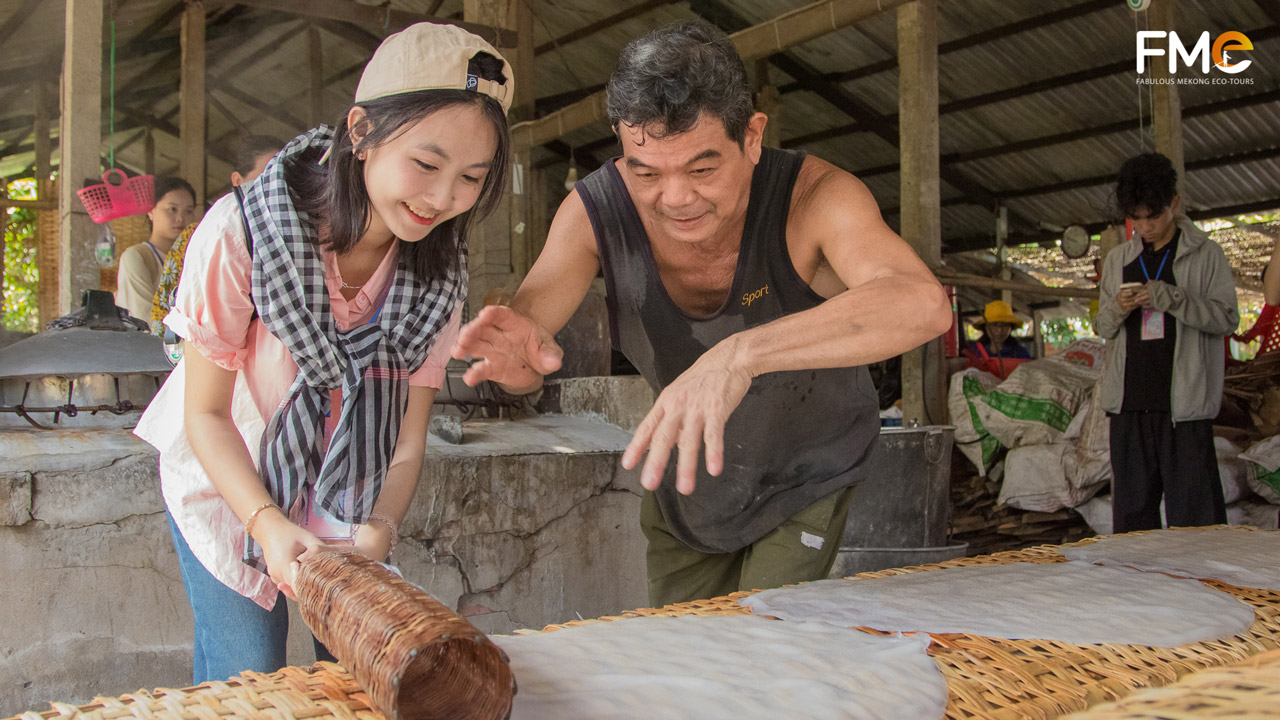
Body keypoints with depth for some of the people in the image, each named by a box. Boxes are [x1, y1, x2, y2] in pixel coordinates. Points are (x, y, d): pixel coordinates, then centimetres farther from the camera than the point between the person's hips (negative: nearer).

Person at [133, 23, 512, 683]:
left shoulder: (437, 271, -16)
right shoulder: (241, 232, -27)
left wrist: (380, 527, -32)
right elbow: (206, 412, -20)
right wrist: (269, 525, -33)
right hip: (229, 484, -3)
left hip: (349, 498, 3)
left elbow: (408, 434, -13)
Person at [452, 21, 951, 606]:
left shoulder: (814, 196, -34)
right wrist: (519, 354, -55)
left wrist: (742, 353, -66)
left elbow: (922, 304, -51)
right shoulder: (596, 212, -23)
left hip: (805, 480, -3)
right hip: (685, 478, 4)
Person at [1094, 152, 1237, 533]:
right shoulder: (1118, 260, 16)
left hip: (1184, 402, -4)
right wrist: (1117, 309, -4)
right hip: (1129, 403, 4)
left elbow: (1227, 318, -1)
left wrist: (1170, 298, -14)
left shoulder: (1205, 254, 5)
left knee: (1193, 512, -6)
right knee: (1131, 511, 6)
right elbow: (1102, 328, 19)